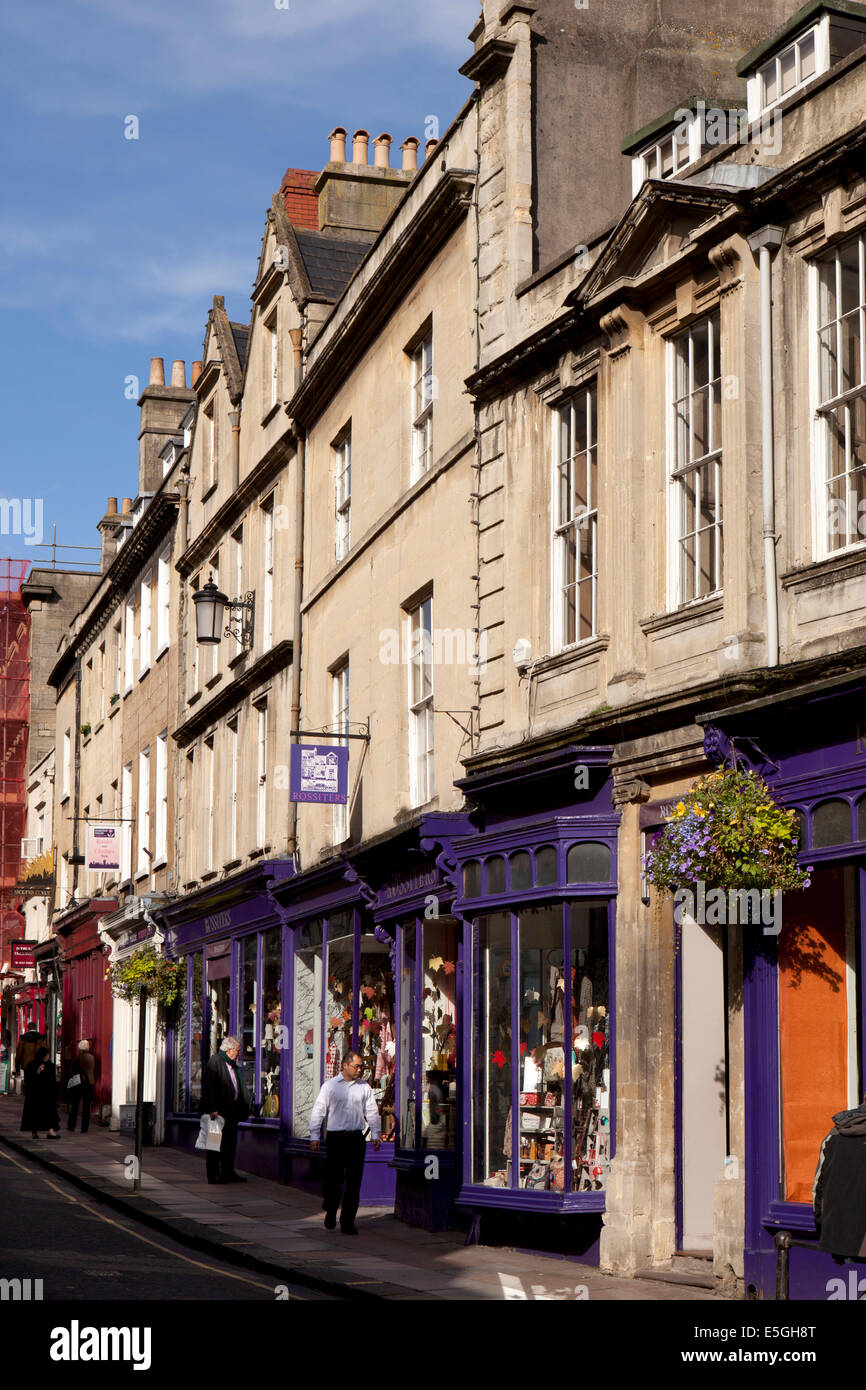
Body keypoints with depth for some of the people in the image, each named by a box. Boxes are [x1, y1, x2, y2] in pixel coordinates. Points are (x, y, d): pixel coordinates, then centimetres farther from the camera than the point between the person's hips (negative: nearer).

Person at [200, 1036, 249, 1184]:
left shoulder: (232, 1065, 19)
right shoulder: (214, 1061, -9)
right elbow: (210, 1087, -16)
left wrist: (242, 1109, 18)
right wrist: (213, 1109, -22)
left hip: (231, 1110, 9)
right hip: (218, 1111, -9)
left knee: (231, 1143, 11)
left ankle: (228, 1172, 18)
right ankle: (214, 1174, 0)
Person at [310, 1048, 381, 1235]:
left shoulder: (364, 1088, 11)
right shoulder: (330, 1086, 3)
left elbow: (372, 1112, 16)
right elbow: (318, 1111, 2)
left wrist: (376, 1134, 8)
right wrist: (315, 1136, -3)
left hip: (356, 1139, 2)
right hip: (336, 1137, -2)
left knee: (354, 1183, 0)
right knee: (333, 1179, -2)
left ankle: (348, 1222, 7)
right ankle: (330, 1214, 22)